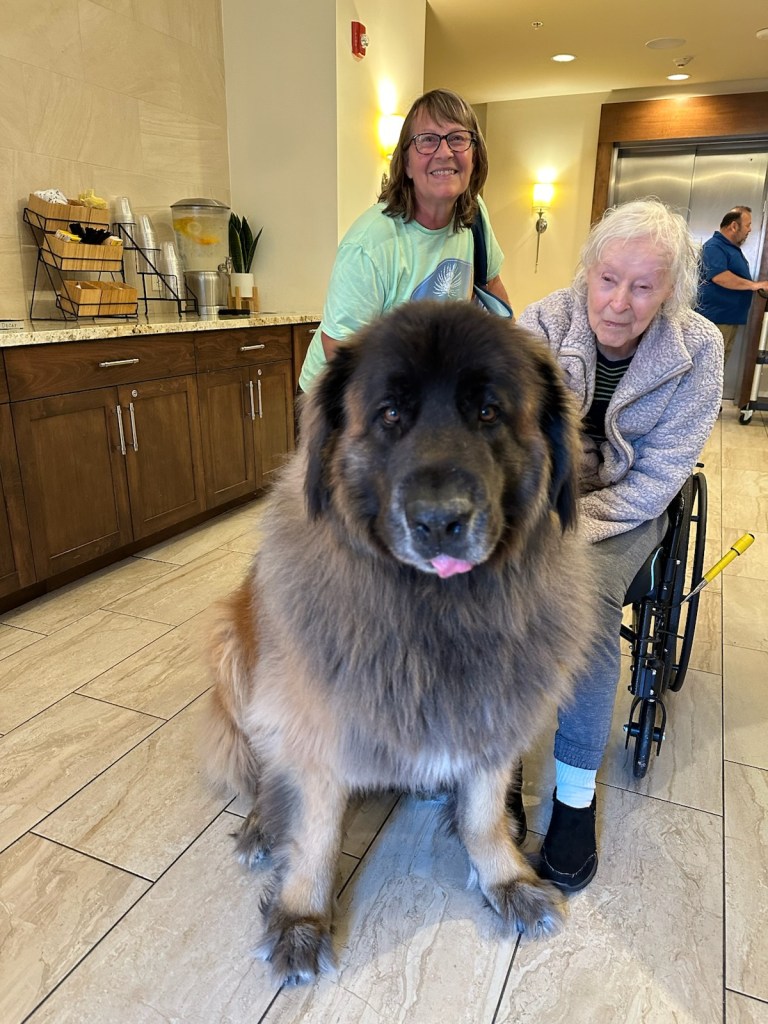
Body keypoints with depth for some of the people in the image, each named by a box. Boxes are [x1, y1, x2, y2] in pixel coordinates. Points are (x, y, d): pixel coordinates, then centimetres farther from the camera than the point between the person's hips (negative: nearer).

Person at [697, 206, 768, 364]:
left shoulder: (733, 247, 19)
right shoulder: (714, 247, -12)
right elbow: (720, 277, -26)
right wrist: (753, 285, -19)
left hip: (731, 318, 10)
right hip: (716, 318, -10)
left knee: (720, 363, 13)